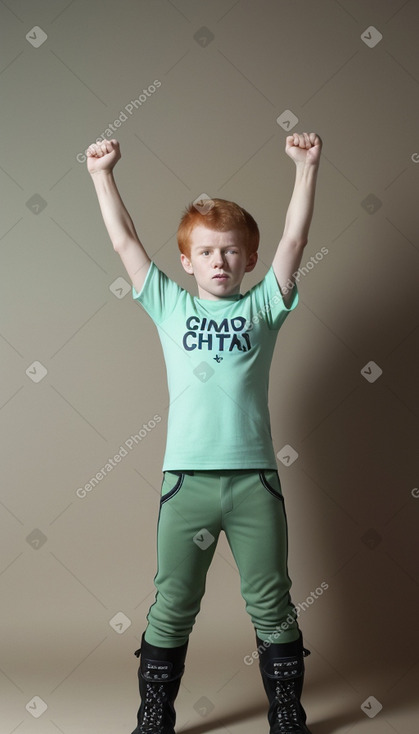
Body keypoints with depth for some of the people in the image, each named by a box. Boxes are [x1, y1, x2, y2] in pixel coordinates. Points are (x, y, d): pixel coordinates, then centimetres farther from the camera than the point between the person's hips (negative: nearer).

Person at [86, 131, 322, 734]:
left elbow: (294, 239, 1)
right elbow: (125, 241, 7)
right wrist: (103, 174, 5)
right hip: (186, 478, 0)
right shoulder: (170, 307, 10)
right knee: (172, 608, 10)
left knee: (272, 606, 11)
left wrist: (307, 168, -4)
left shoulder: (263, 307, 9)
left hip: (254, 478, 0)